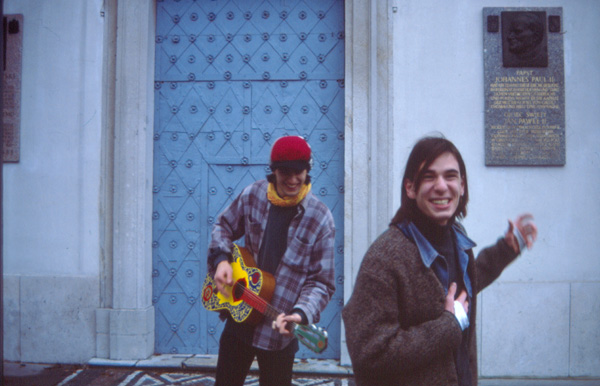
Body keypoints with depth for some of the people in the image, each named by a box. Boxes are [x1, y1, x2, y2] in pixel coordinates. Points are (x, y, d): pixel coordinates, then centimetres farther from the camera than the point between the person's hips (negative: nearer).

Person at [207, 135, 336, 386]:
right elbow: (224, 226, 13)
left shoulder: (320, 219, -14)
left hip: (279, 330, -3)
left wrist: (301, 314, -28)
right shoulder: (253, 195, -4)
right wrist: (221, 259, -5)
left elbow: (322, 281, -12)